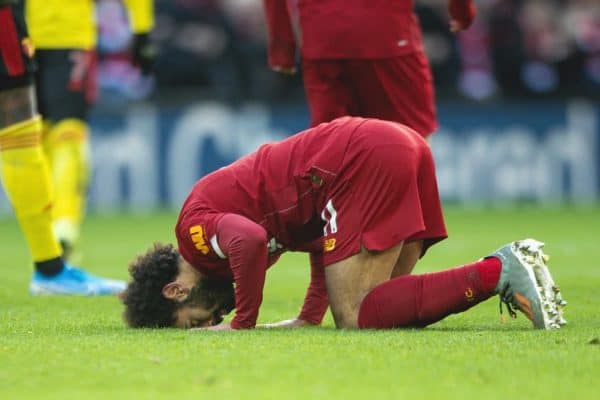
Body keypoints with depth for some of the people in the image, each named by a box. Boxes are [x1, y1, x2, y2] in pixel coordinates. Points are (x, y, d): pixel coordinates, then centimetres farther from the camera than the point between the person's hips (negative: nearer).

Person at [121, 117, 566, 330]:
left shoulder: (195, 228, -1)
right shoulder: (221, 199, 27)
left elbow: (249, 241, -23)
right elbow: (324, 232, 32)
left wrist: (242, 325, -10)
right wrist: (310, 316, 24)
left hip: (365, 158, -10)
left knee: (357, 318, -9)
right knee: (378, 305, 9)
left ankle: (499, 273, -18)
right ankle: (510, 268, -3)